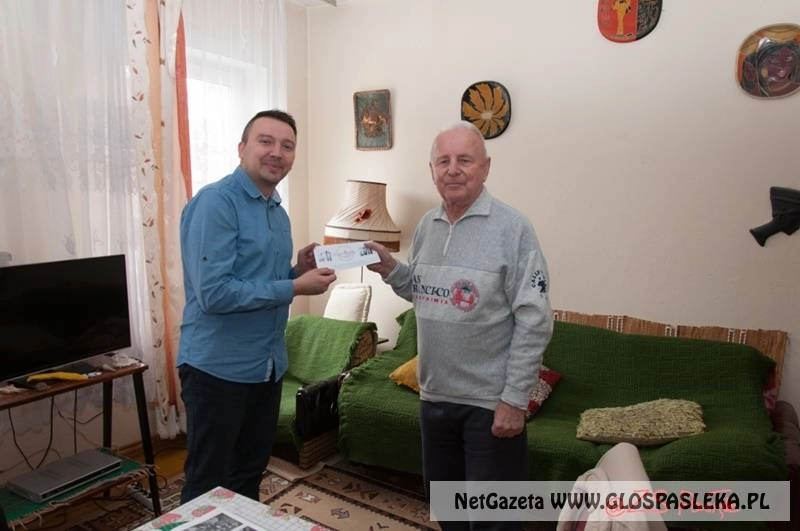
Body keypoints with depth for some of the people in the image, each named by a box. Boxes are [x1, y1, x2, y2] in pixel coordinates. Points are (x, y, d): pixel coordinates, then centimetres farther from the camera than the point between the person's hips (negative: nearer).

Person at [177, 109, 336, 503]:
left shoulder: (279, 213, 9)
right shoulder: (215, 203, -17)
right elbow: (213, 293, -25)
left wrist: (298, 270, -2)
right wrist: (294, 287, -21)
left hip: (267, 365, 8)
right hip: (218, 368, -8)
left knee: (250, 474, 23)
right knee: (206, 487, 10)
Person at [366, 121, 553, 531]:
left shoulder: (512, 228, -16)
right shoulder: (426, 226, 4)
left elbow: (534, 322, -17)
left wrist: (514, 399, -18)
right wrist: (391, 270, -4)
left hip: (489, 401, -6)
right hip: (434, 395, 6)